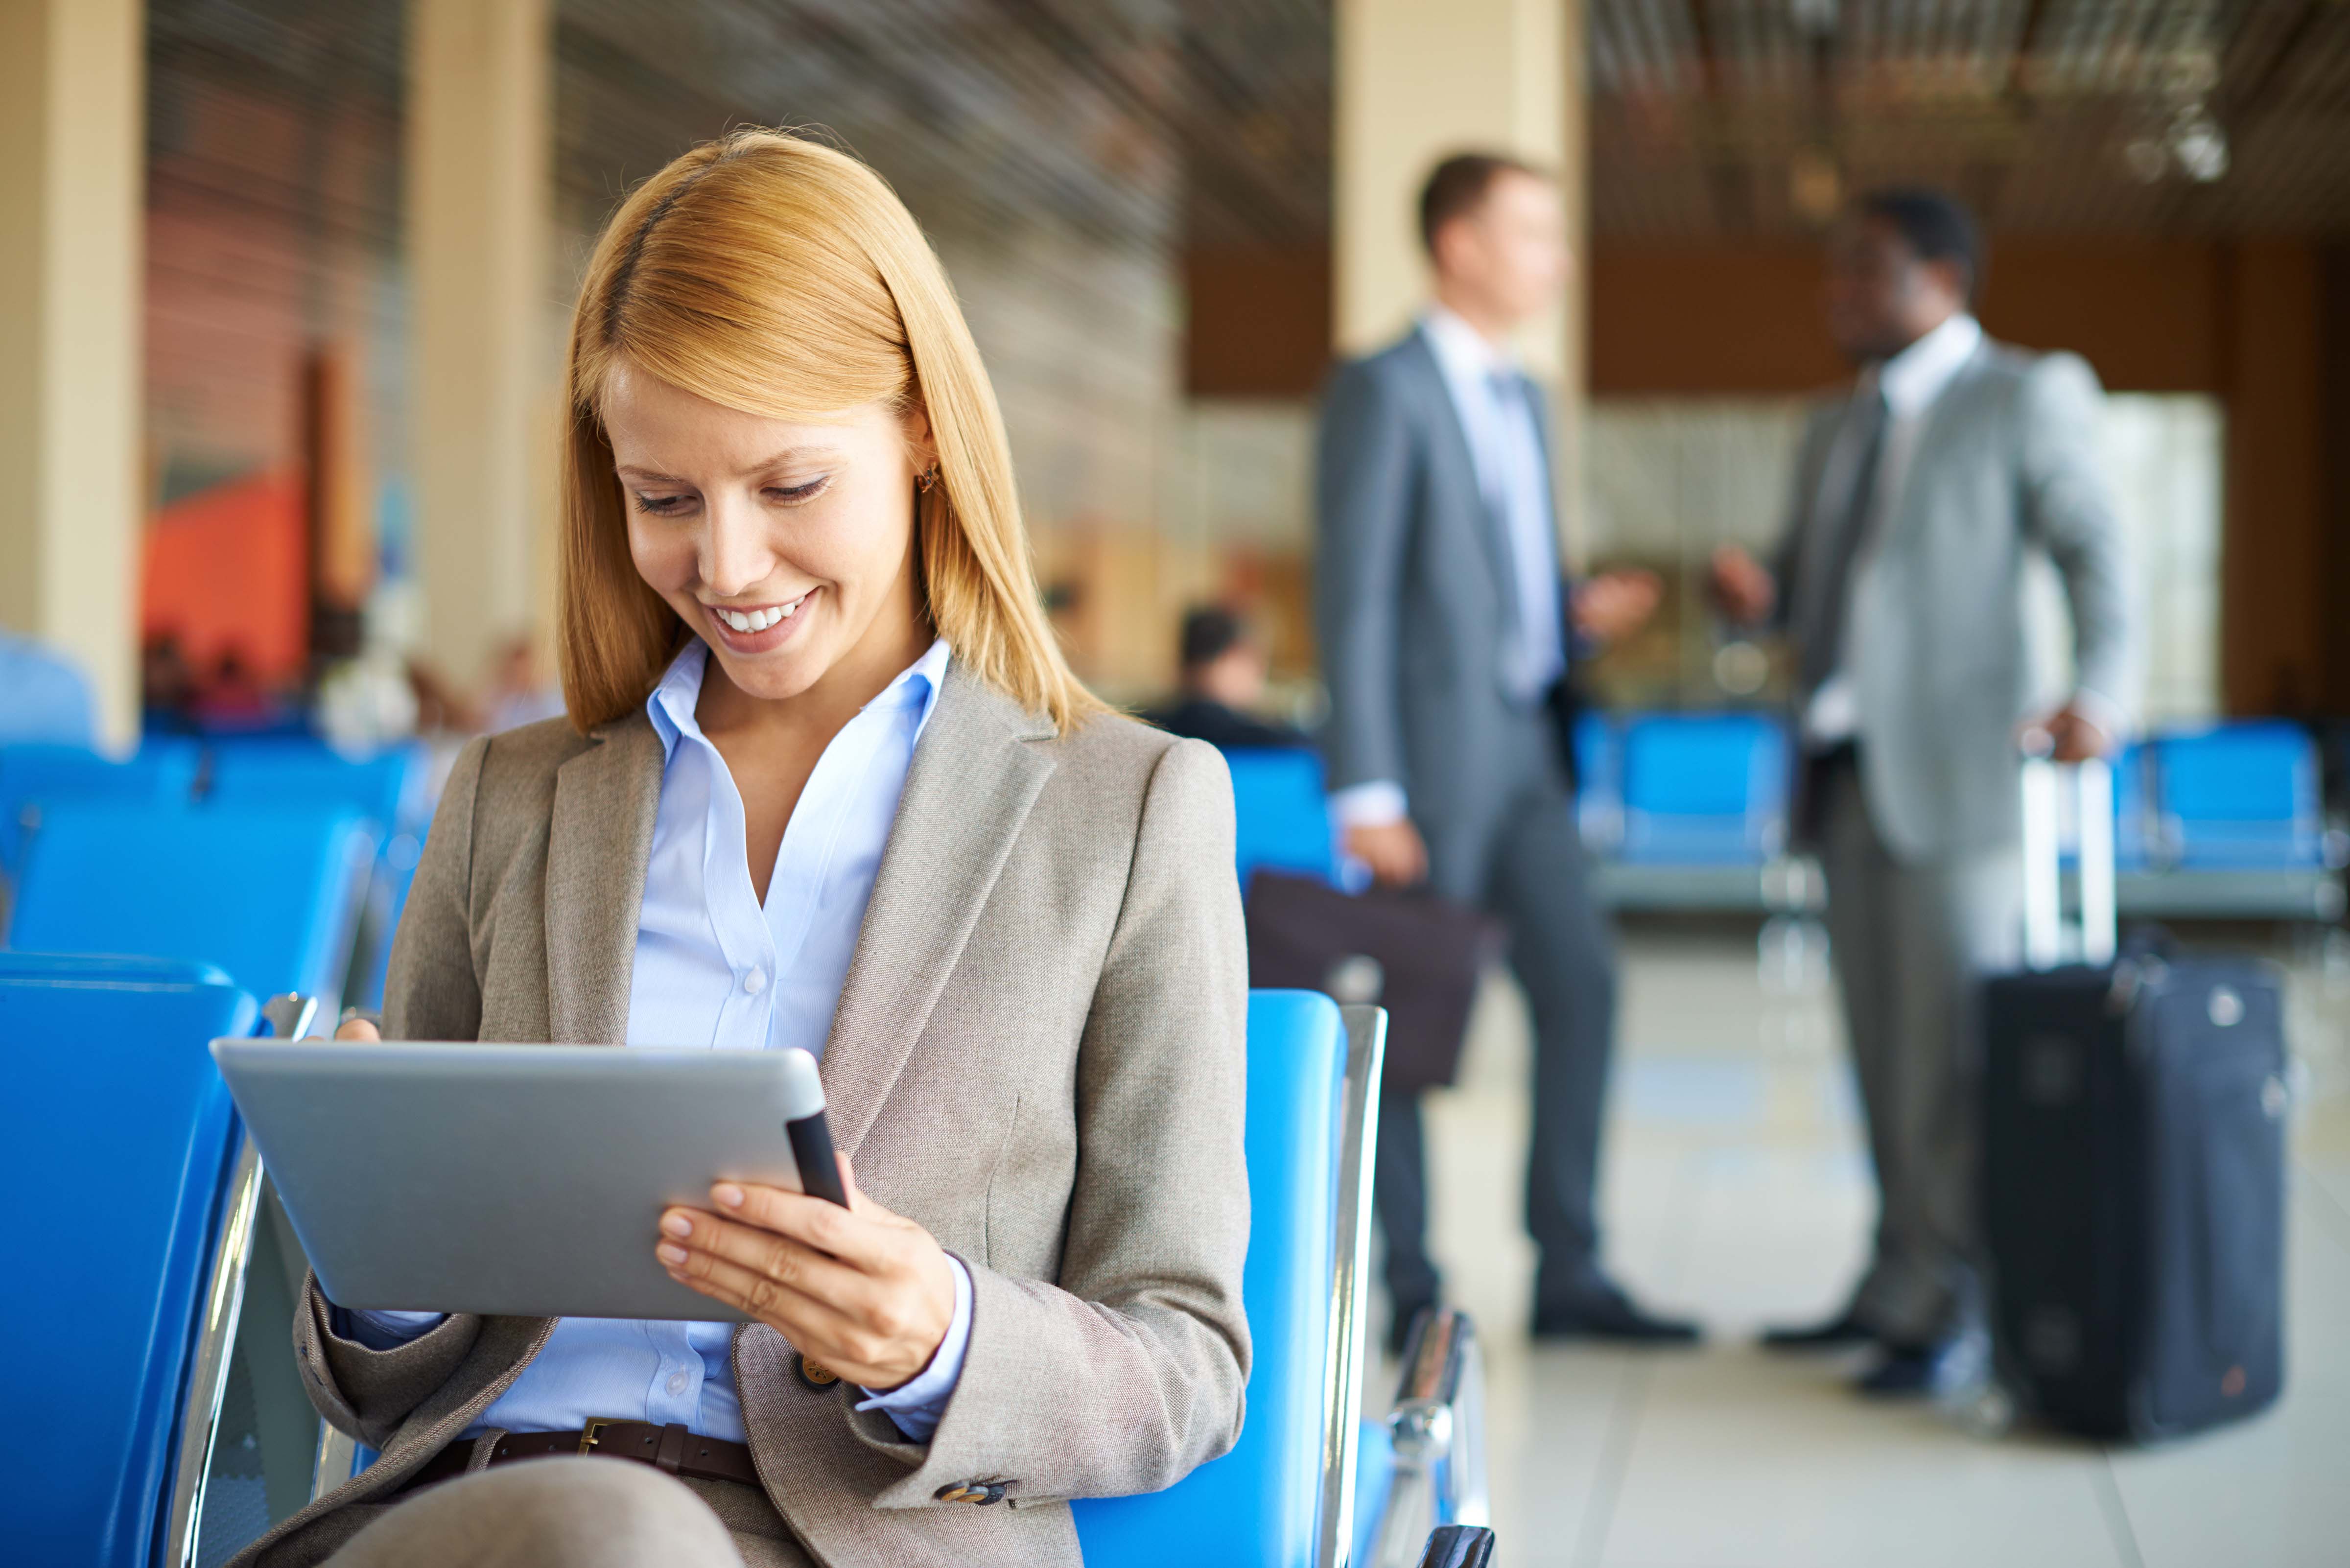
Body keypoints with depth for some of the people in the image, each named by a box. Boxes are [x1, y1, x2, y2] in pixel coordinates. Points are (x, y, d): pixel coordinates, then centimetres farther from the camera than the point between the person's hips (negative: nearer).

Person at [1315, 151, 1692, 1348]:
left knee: (1582, 983, 4)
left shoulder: (1521, 398, 18)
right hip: (1433, 755, -8)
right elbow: (1353, 598, -14)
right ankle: (1409, 1293, 10)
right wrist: (1369, 793, -18)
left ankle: (1568, 1272, 13)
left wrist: (1583, 614, 2)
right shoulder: (1383, 391, -9)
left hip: (1524, 752, 8)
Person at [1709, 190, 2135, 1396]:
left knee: (1954, 1037, -8)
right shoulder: (1835, 431, 21)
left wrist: (2099, 692, -26)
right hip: (1843, 769, 7)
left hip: (1952, 771, -7)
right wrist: (1753, 594, 0)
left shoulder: (2029, 397, 0)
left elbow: (2094, 552, -9)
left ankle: (1958, 1308, -3)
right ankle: (1901, 1279, 16)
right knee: (1881, 1038, 8)